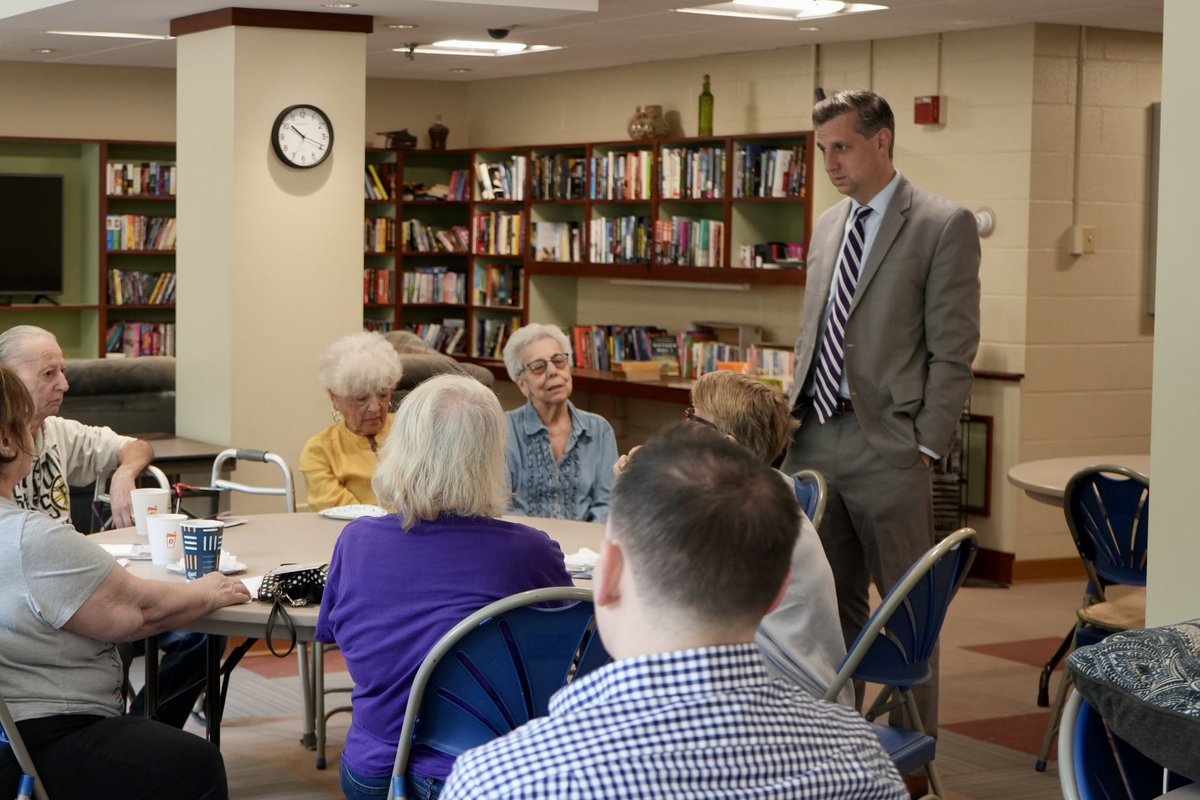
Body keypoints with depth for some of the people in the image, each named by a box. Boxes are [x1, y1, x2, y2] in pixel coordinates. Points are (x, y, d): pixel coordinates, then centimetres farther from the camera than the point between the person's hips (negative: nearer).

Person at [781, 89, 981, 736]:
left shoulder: (944, 226, -6)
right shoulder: (828, 225, 16)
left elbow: (953, 351, -9)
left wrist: (927, 445, -12)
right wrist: (795, 414, 13)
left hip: (886, 445, -6)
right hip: (816, 435, 7)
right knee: (829, 598, 13)